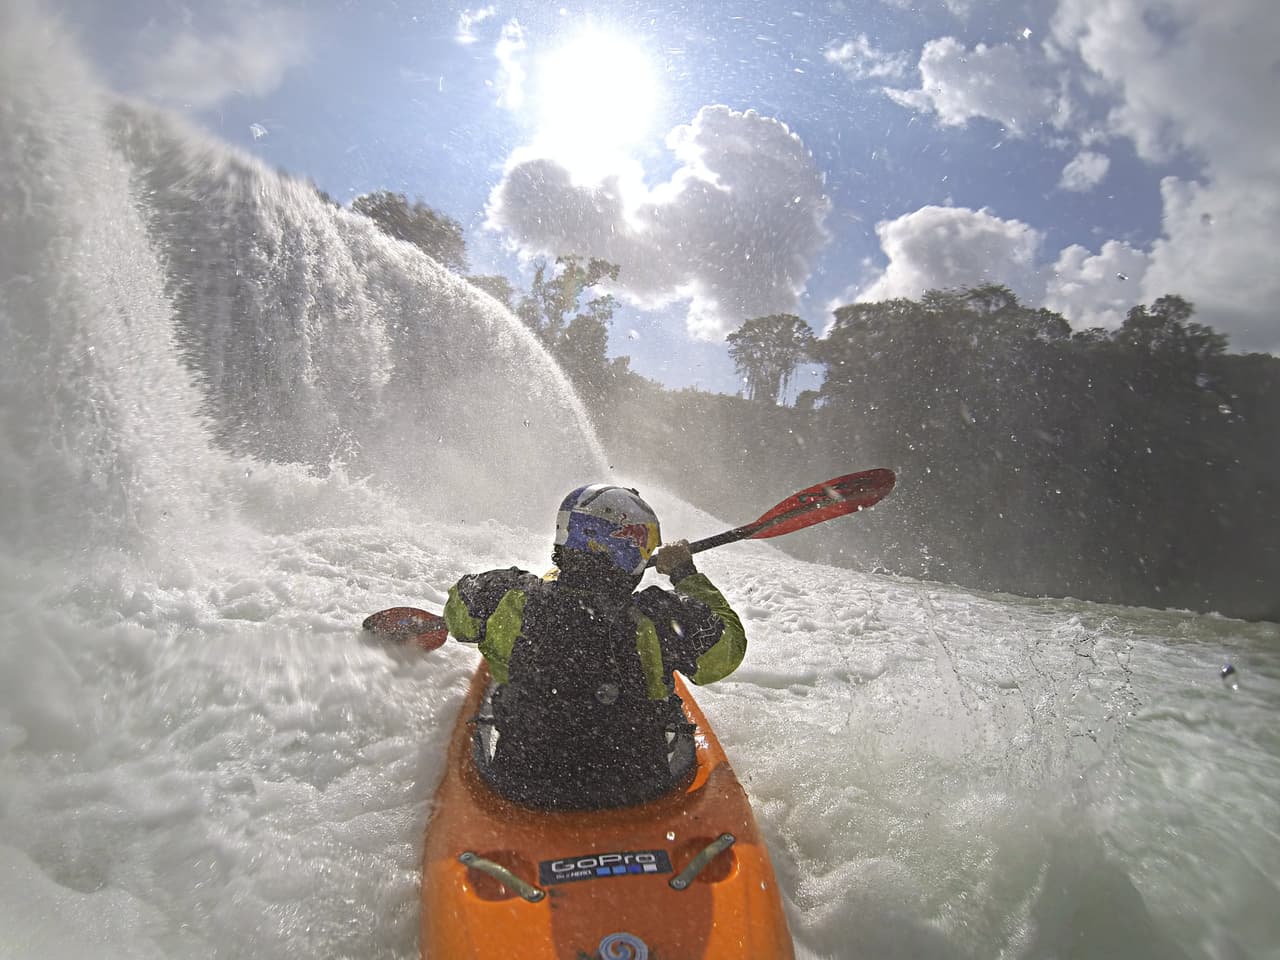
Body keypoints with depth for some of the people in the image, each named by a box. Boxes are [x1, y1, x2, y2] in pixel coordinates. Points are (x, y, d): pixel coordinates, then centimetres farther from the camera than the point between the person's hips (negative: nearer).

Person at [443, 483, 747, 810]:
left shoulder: (508, 599, -20)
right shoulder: (662, 619, -24)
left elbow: (457, 607, 4)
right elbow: (730, 643, -4)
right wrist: (686, 574, 7)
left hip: (523, 791, 1)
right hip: (637, 792, -1)